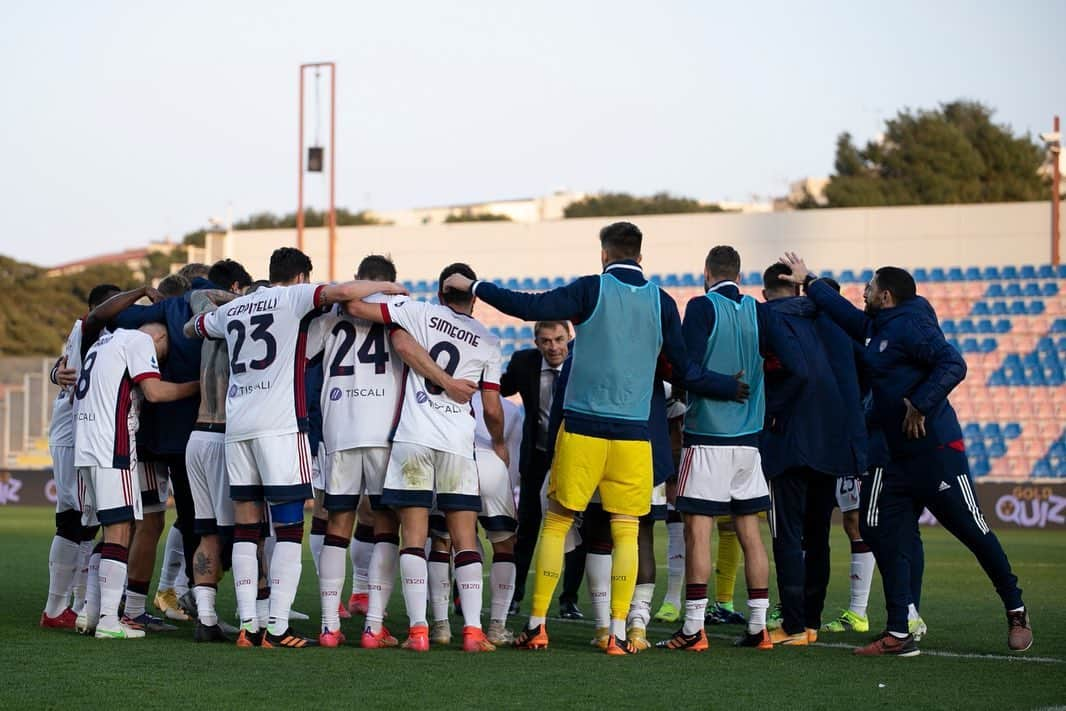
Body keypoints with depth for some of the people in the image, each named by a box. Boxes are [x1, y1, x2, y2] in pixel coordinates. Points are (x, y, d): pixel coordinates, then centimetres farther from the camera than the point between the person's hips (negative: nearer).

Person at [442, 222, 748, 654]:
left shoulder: (592, 290, -2)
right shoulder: (661, 302, 4)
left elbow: (530, 307, -12)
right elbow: (686, 372, 7)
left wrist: (474, 287, 0)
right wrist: (733, 388, 23)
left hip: (582, 427, -1)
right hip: (633, 433, 1)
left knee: (556, 522, 8)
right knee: (626, 532, 5)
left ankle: (536, 626, 8)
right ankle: (618, 634, -1)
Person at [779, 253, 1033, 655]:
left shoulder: (911, 326, -13)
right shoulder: (877, 328, 14)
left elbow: (953, 365, -24)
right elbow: (847, 314, 34)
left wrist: (920, 404, -24)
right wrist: (808, 282, 40)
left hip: (936, 452, -10)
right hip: (896, 456, 10)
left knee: (972, 531, -1)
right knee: (887, 538, 3)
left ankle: (1016, 613, 15)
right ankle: (899, 634, 6)